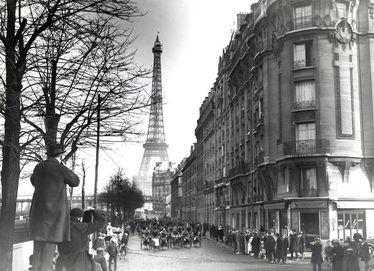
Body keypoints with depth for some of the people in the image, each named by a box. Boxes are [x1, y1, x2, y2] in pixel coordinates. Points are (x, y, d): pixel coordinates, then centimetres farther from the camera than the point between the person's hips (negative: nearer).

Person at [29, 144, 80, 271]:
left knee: (39, 237, 9)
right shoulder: (62, 169, -12)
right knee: (51, 238, -2)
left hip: (39, 207, 5)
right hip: (55, 208, -5)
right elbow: (75, 182, 3)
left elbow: (33, 181, 24)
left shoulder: (38, 167, 4)